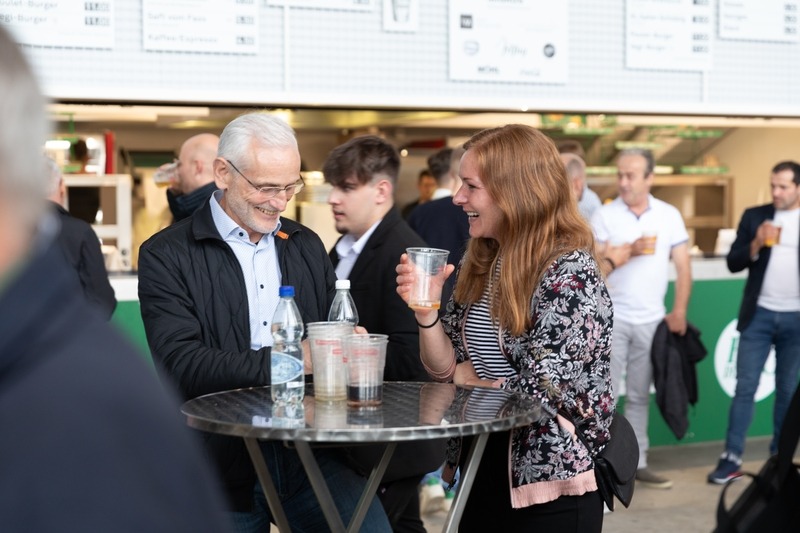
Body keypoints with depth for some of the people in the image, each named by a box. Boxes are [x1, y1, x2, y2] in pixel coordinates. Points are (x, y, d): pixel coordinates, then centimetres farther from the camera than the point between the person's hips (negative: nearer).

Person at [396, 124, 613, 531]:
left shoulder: (570, 274, -17)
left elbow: (540, 394, -21)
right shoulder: (477, 265, 4)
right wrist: (425, 312, -11)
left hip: (551, 489, -6)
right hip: (479, 476, 7)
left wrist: (471, 380, -5)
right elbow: (445, 371, 6)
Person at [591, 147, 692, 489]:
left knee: (639, 396, 10)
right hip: (611, 317, -2)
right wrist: (629, 252, -18)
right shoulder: (604, 216, -2)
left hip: (651, 320, 3)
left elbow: (683, 267, 3)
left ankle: (637, 463, 18)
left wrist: (679, 312, -5)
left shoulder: (669, 215, 4)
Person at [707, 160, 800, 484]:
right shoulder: (754, 216, 4)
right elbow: (733, 263, 1)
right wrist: (756, 245, -16)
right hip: (759, 315, 0)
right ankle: (731, 458, 0)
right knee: (744, 388, -2)